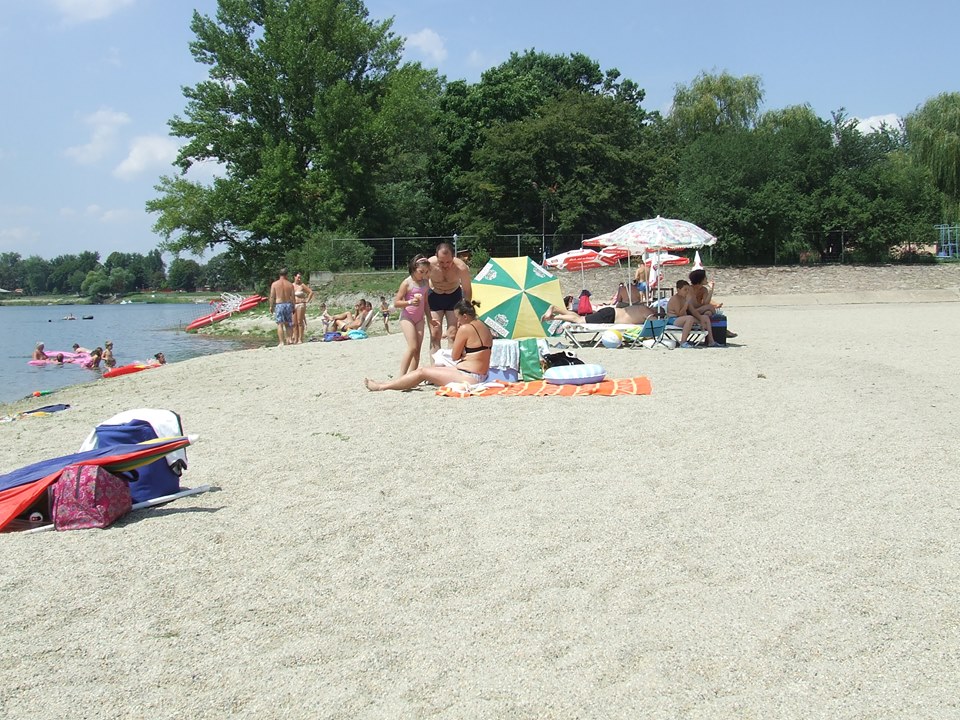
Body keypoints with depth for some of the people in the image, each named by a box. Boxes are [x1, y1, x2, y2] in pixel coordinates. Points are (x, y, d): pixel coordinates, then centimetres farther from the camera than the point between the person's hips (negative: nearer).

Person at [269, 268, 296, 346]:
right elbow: (292, 297, 3)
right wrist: (293, 307, 11)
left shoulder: (274, 284, -2)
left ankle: (281, 342, -8)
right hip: (288, 304, 2)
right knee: (288, 324, 13)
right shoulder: (290, 284, 3)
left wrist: (271, 307, 7)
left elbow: (272, 297, -2)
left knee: (280, 324, -3)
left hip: (279, 305, -2)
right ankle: (289, 339, 9)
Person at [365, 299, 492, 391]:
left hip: (468, 377, -10)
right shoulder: (485, 328, 14)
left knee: (422, 372, -1)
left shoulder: (465, 328, -14)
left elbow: (455, 356, -7)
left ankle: (381, 386, 5)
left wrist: (456, 336, 3)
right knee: (435, 367, 20)